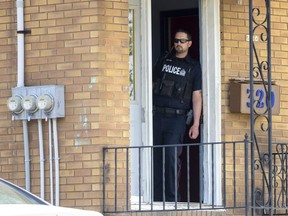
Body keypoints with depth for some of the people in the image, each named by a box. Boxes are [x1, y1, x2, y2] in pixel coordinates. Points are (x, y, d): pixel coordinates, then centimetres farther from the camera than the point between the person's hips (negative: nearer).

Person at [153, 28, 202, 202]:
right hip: (157, 115, 3)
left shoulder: (193, 67, 7)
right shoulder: (163, 62, 16)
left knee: (172, 157, -12)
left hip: (177, 118, -3)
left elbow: (196, 96, 3)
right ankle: (157, 197, 7)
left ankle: (172, 198, -8)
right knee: (157, 157, 2)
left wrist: (196, 124, -5)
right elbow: (152, 86, 19)